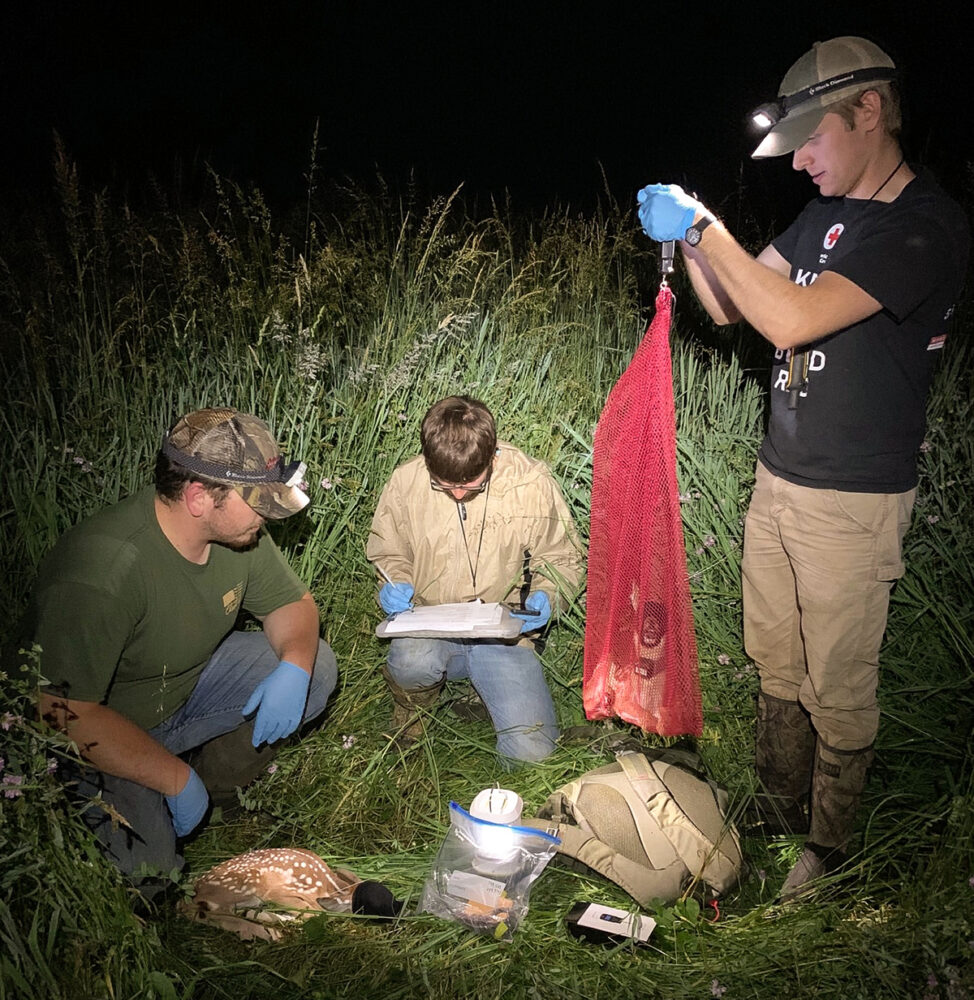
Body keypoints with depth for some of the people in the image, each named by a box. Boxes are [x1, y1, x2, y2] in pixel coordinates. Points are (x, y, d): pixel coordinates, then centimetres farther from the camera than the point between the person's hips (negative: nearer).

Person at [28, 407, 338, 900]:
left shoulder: (237, 531, -14)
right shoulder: (99, 570, -36)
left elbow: (292, 603, 2)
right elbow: (65, 713, -33)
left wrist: (295, 664, -21)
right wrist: (176, 779, -27)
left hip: (191, 683, 6)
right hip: (103, 729, -6)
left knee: (316, 667, -9)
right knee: (146, 869, -22)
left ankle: (224, 771, 8)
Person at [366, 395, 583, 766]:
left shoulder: (533, 483, -9)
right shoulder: (406, 482, -8)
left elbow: (562, 558, 5)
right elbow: (387, 551, 10)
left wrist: (546, 596, -15)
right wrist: (395, 584, -11)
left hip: (504, 634, 0)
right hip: (428, 628, 1)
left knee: (532, 753, -15)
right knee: (412, 661, -37)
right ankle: (412, 707, 3)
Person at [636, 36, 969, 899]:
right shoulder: (829, 213, 10)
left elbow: (791, 319, -29)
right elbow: (731, 307, 13)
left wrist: (705, 227, -19)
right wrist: (691, 241, -5)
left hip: (853, 503, -8)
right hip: (778, 480, 8)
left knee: (838, 688, 7)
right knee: (775, 664, 19)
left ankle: (832, 844, 28)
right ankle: (777, 807, 39)